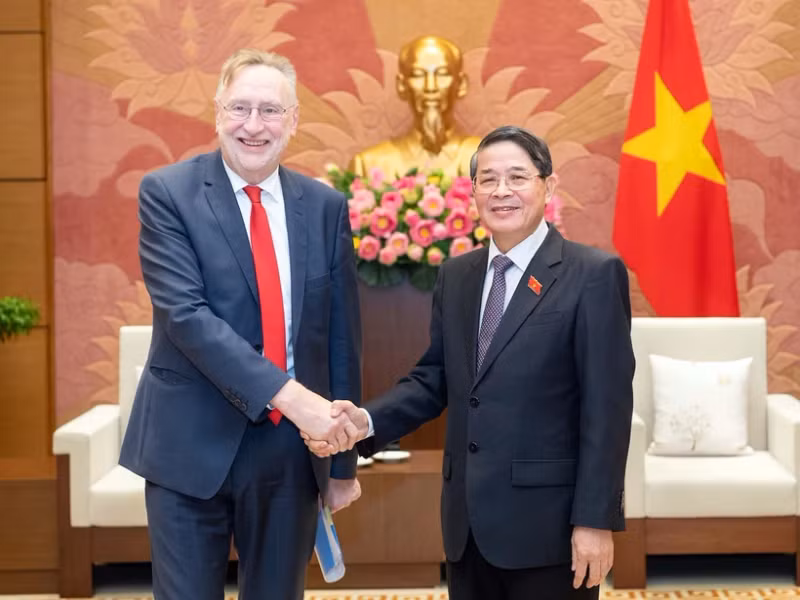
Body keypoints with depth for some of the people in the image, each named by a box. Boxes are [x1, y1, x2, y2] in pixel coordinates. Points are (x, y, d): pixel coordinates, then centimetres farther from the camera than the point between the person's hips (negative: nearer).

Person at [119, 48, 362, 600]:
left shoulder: (325, 207, 4)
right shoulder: (167, 194, -6)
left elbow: (342, 333, 8)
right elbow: (185, 313, -17)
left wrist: (344, 459, 9)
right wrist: (286, 394, -26)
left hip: (292, 450, 3)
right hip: (193, 446, -3)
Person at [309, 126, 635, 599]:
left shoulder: (594, 275, -8)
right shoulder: (455, 276, 11)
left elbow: (607, 408, -11)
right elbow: (434, 378, 11)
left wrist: (595, 520, -14)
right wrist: (368, 421, -6)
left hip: (547, 520, -5)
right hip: (468, 522, 6)